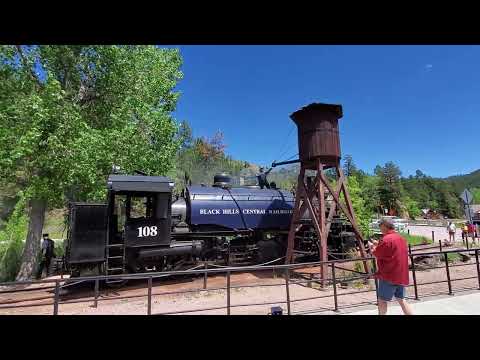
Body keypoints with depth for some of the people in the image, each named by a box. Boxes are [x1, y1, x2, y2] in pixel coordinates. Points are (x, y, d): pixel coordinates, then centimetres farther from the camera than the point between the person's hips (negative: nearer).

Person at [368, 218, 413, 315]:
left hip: (389, 275, -8)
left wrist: (372, 247, 6)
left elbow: (377, 254, -13)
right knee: (401, 300, 16)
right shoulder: (401, 238, 10)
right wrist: (378, 245, 16)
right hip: (401, 275, 8)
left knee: (382, 300, 4)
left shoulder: (386, 239, -19)